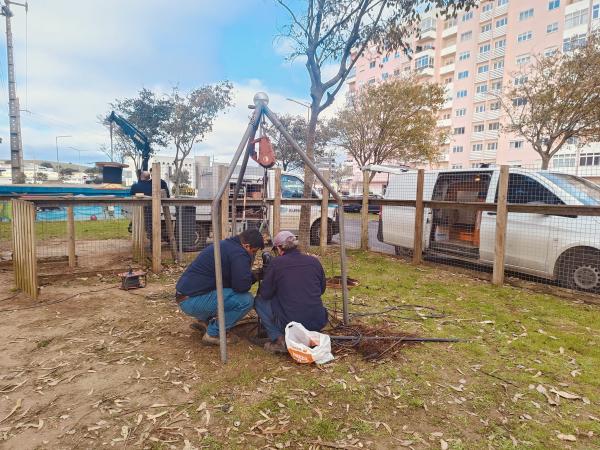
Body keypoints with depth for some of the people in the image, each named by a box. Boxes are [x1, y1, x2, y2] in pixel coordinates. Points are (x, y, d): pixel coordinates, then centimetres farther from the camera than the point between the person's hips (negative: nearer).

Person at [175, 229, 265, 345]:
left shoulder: (226, 244, 15)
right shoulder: (238, 253, -15)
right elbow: (242, 286, -23)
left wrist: (253, 275, 13)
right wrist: (254, 277, -1)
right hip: (193, 300, -10)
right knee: (246, 300, -16)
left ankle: (204, 320, 19)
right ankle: (212, 334, -3)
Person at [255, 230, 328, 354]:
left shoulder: (276, 263, -6)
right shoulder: (314, 261, 6)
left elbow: (265, 294, 1)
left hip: (290, 324, -4)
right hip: (319, 323, 5)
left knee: (259, 301, 15)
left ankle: (279, 340, 3)